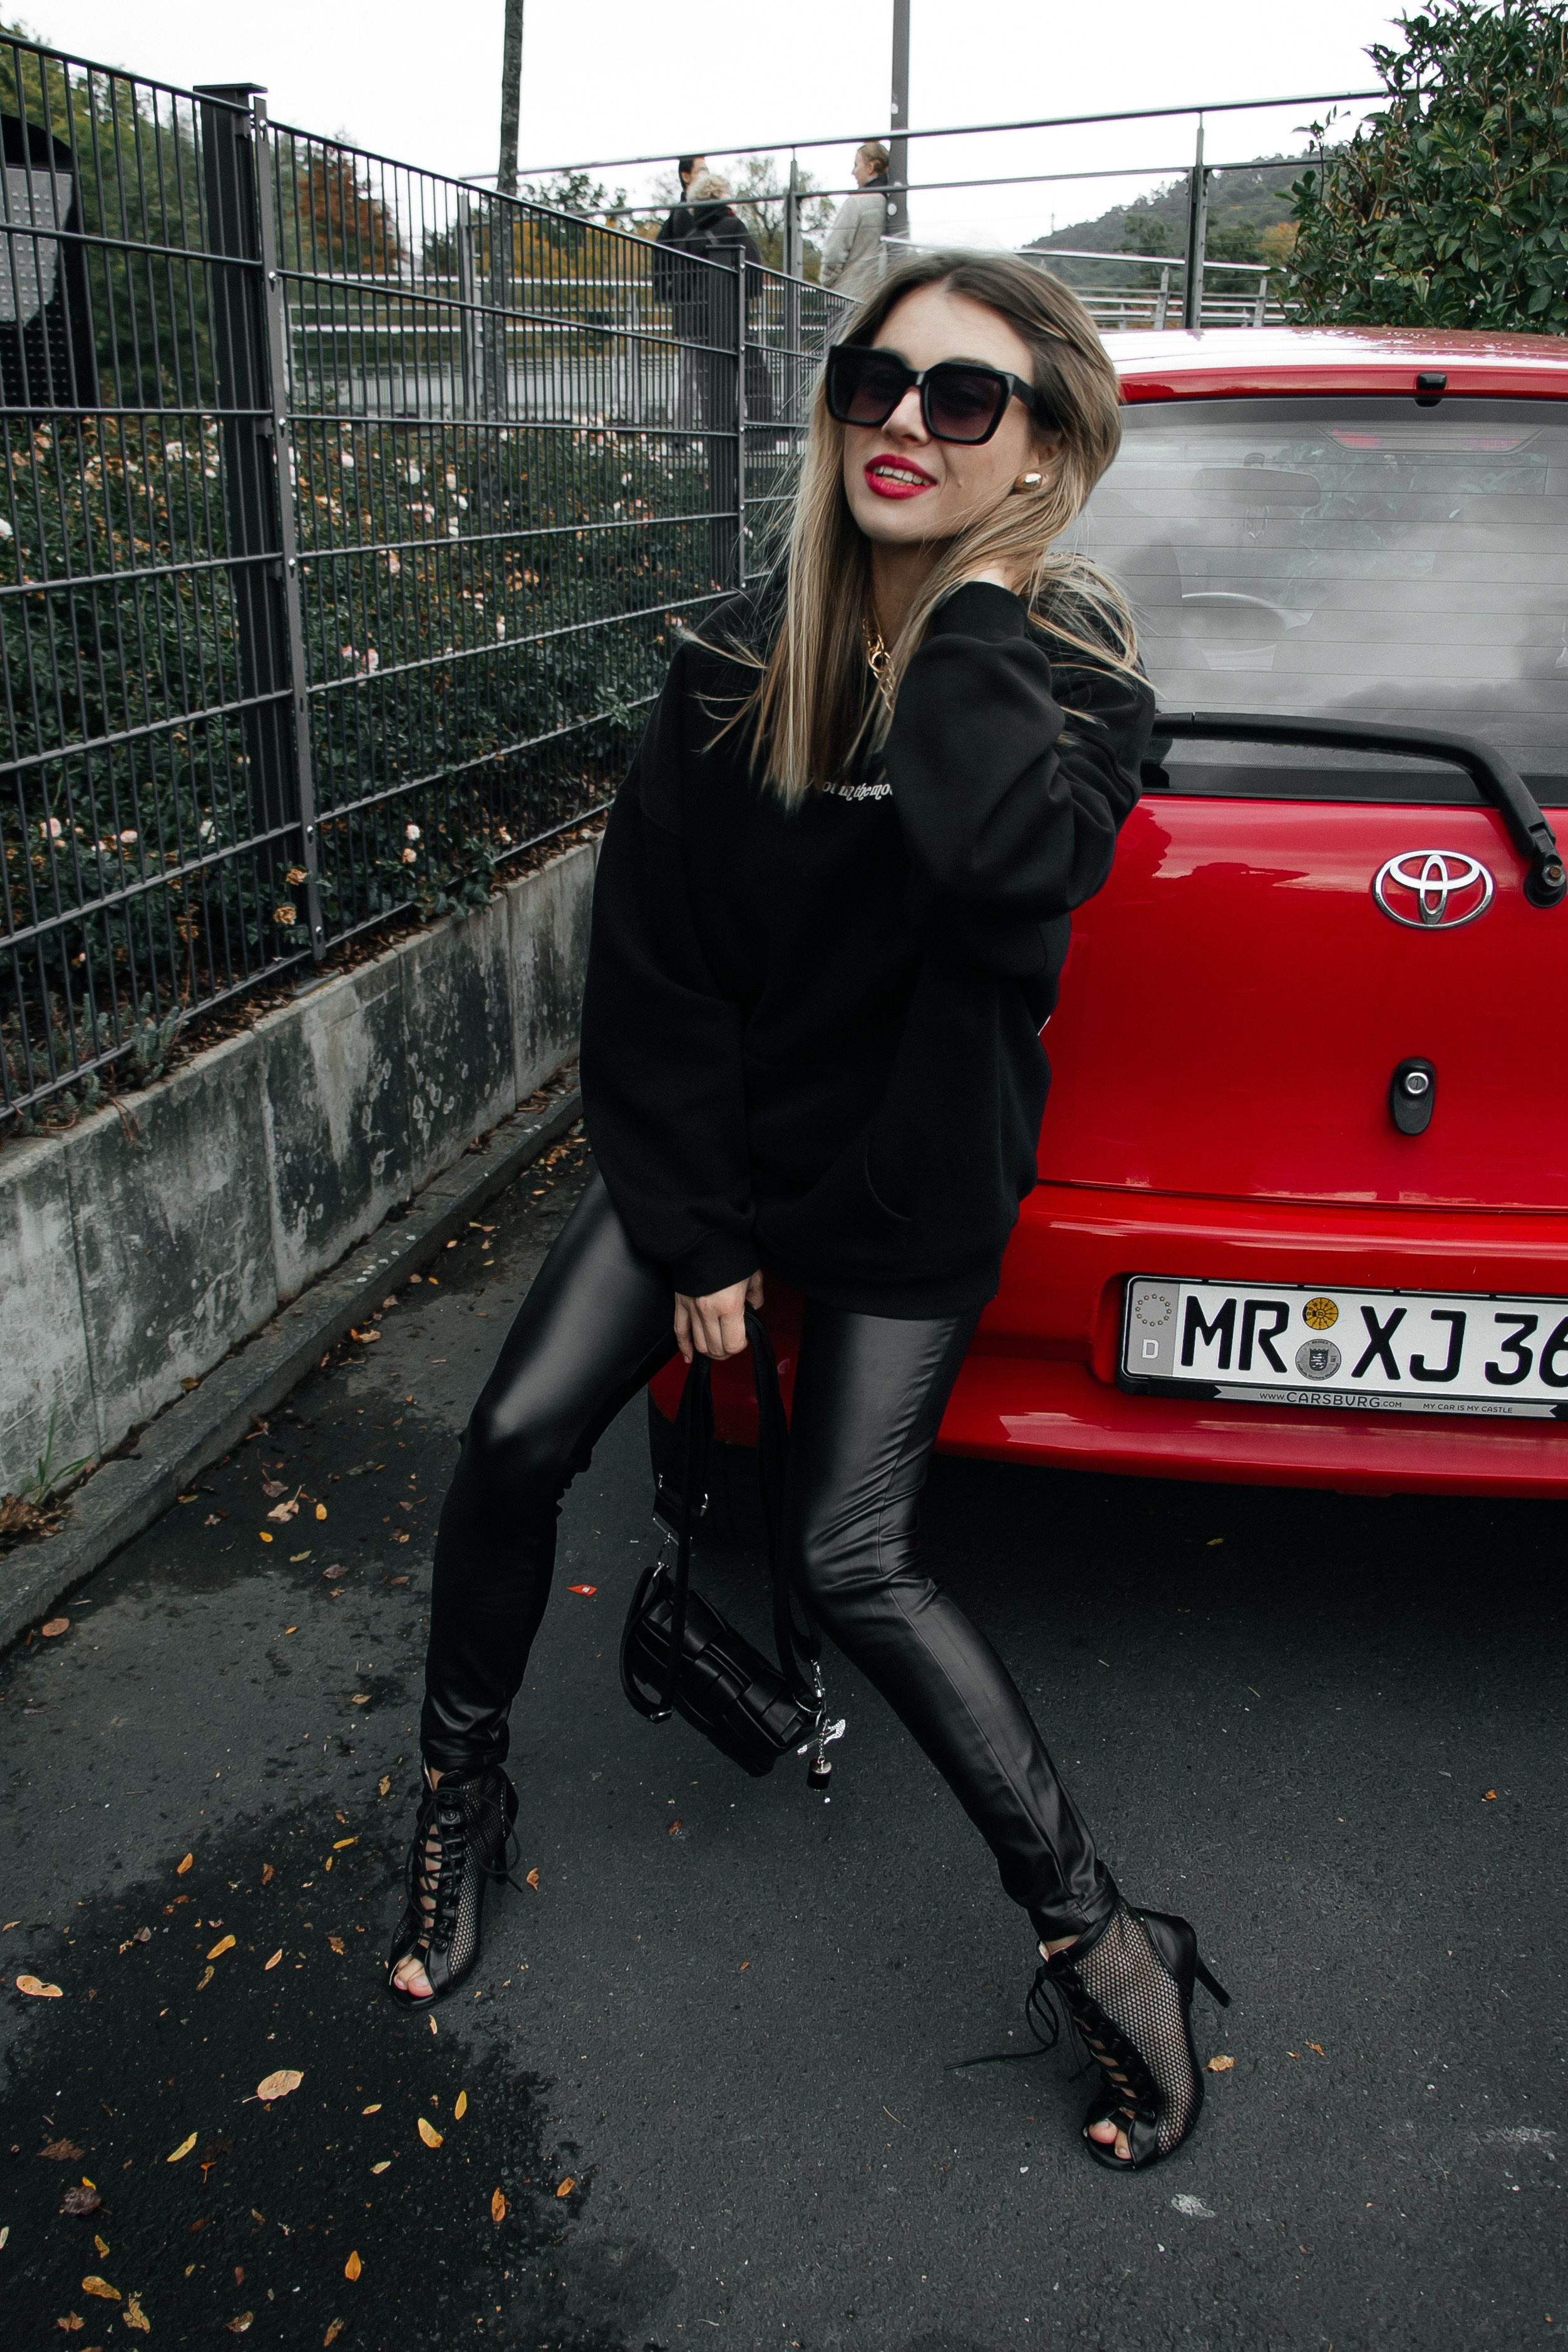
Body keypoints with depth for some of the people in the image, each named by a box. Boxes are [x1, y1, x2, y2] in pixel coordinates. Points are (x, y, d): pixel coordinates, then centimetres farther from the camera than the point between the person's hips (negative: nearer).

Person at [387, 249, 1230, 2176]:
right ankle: (462, 1795, 22)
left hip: (906, 1190, -3)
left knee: (849, 1562, -4)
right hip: (710, 1146, 3)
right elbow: (649, 954, -5)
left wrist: (977, 595, -25)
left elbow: (1010, 862, -38)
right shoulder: (741, 659, -8)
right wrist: (690, 1226, -6)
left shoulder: (1072, 666, -13)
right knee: (517, 1439, -4)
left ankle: (1094, 1938, 14)